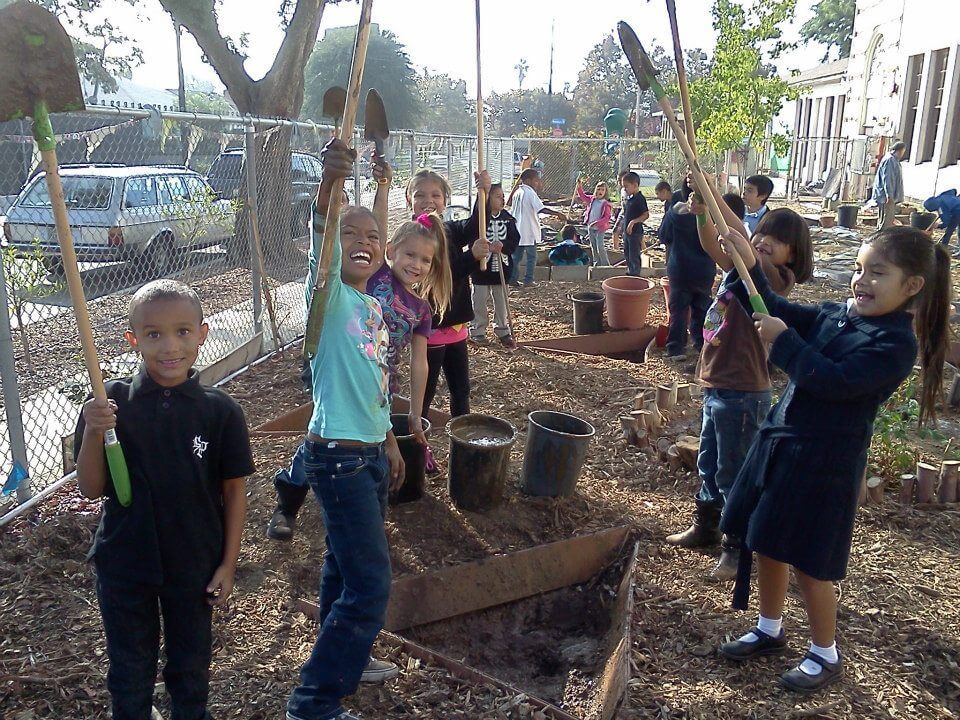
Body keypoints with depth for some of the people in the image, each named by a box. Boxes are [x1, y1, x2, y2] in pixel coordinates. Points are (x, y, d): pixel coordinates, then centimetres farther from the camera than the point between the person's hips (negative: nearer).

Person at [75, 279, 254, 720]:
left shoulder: (220, 411, -14)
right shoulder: (110, 403, -12)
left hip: (195, 566, 0)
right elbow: (91, 489, -9)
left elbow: (234, 489, -6)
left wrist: (228, 563, -4)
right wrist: (93, 433, -26)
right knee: (130, 668, 21)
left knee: (191, 664, 21)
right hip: (124, 564, 1)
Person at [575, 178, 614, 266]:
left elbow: (607, 217, -18)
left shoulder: (606, 204, -13)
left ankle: (605, 264, 0)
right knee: (593, 247, 15)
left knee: (600, 247, -10)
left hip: (600, 229, -6)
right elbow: (582, 196, 17)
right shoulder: (592, 199, 4)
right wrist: (579, 186, 5)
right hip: (590, 228, 6)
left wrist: (597, 223, -28)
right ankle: (597, 263, 27)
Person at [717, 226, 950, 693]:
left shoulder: (896, 343, -16)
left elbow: (835, 381, -26)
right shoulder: (835, 315, 5)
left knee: (808, 565, 4)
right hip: (780, 441, 7)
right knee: (766, 547, 17)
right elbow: (779, 313, 10)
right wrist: (749, 265, -1)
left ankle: (825, 656, 28)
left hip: (824, 461, -7)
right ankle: (769, 631, 38)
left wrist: (783, 340, -22)